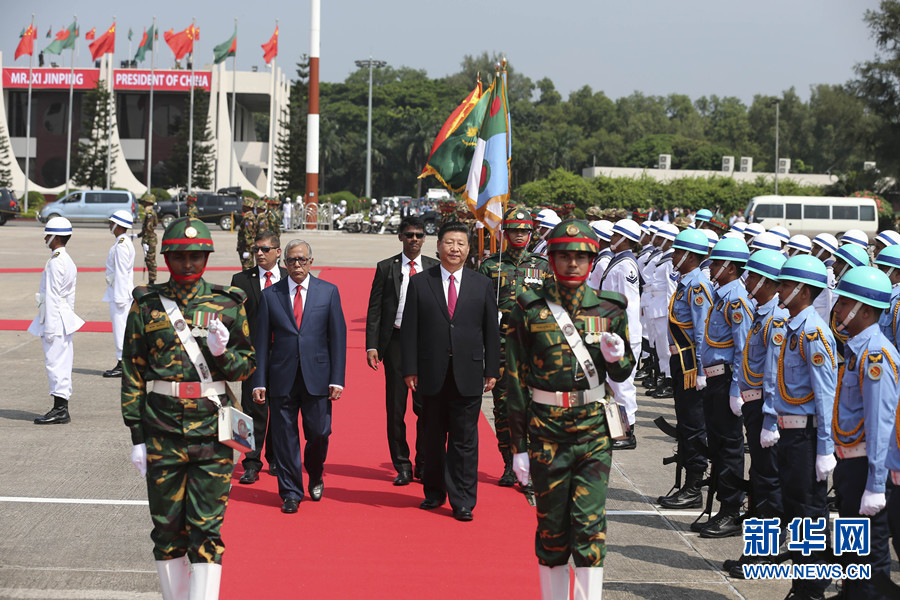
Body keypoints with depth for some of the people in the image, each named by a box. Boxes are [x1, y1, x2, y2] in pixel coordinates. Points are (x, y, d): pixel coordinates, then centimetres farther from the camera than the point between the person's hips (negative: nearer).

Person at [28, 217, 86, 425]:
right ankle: (62, 410, 15)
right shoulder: (68, 261, 14)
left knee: (55, 363, -7)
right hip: (65, 317, 10)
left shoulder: (55, 262, -16)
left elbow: (52, 296, -18)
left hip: (55, 318, -10)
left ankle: (59, 410, -6)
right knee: (62, 364, 11)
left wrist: (49, 327, -18)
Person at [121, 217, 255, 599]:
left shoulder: (228, 305, 4)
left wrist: (223, 353, -14)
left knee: (207, 528, -3)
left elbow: (247, 366, 9)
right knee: (167, 526, 8)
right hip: (162, 434, 1)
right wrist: (137, 435, 0)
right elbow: (132, 373, 4)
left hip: (212, 432, -1)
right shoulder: (146, 305, 3)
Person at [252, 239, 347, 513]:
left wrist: (337, 379, -4)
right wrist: (259, 382, -2)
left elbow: (338, 337, 3)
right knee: (285, 438, 2)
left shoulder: (328, 292, 5)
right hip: (282, 378, 0)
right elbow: (262, 342, 5)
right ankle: (291, 493, 15)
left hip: (317, 377, 0)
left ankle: (315, 477, 31)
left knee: (319, 433, 2)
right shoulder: (270, 295, 5)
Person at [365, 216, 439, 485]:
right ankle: (402, 467, 13)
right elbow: (374, 309, 4)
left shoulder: (435, 268, 7)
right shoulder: (386, 268, 6)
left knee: (426, 406, 0)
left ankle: (424, 465, 13)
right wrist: (371, 345, -5)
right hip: (395, 341, 0)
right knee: (395, 407, 3)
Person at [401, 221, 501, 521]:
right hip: (432, 373, 0)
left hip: (468, 374, 0)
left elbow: (491, 330, 7)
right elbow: (409, 329, 2)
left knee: (465, 440, 0)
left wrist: (492, 370, 4)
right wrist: (410, 369, -4)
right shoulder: (419, 283, 3)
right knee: (433, 438, 11)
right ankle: (434, 492, 25)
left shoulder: (482, 285, 6)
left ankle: (463, 501, 5)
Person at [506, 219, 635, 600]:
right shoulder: (530, 309, -2)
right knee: (551, 525, 8)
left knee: (590, 522, -7)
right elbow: (516, 379, -1)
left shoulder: (609, 308, 3)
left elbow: (622, 373, 13)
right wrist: (518, 446, -3)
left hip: (594, 427, 1)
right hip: (546, 427, 0)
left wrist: (617, 357, -12)